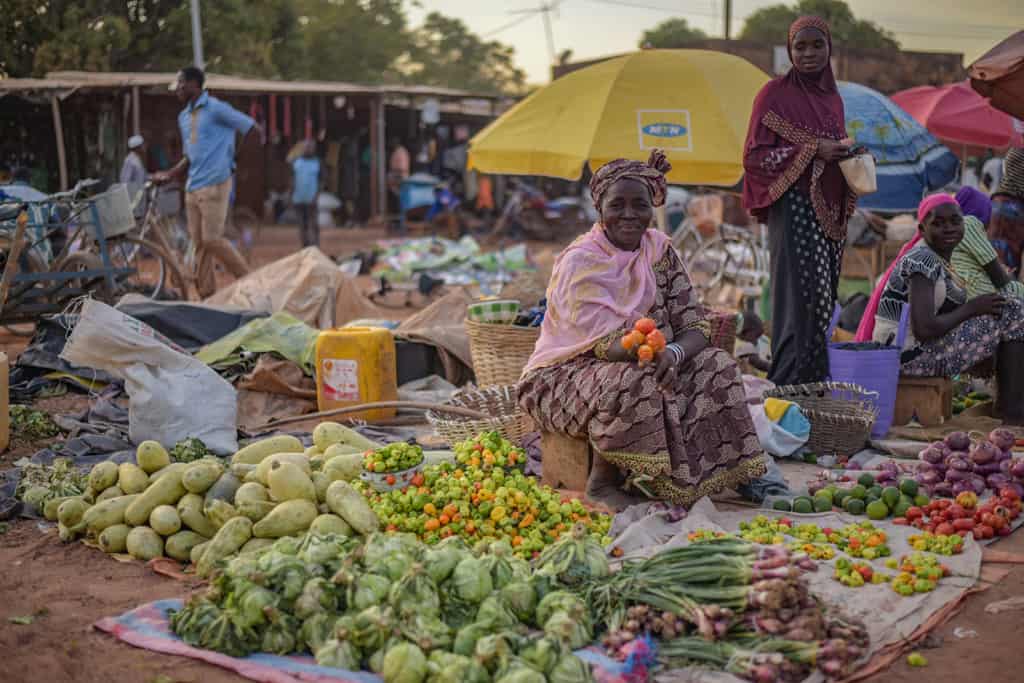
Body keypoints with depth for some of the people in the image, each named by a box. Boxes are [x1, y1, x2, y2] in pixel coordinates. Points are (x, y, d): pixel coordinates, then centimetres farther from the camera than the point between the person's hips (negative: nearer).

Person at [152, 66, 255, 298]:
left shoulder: (216, 109, -7)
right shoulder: (183, 117, 18)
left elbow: (253, 130, -7)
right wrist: (167, 175, 10)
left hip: (214, 185, -8)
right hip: (192, 187, 8)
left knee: (212, 239, -13)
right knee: (199, 243, 6)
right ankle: (206, 296, 11)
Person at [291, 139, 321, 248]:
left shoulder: (317, 163, 1)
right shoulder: (296, 163, 11)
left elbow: (319, 182, -1)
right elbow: (293, 181, 14)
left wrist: (315, 196, -12)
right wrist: (292, 196, 8)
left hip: (311, 199, -4)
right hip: (299, 199, 4)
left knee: (312, 223, -7)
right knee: (302, 224, 7)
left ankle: (315, 247, -5)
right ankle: (305, 246, 13)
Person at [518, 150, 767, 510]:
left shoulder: (660, 250, 1)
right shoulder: (578, 262, -16)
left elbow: (695, 325, -6)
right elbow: (604, 344, -24)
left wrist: (674, 353, -29)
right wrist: (638, 349, -47)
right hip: (566, 374, -6)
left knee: (716, 366, -13)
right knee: (632, 383, -36)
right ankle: (602, 481, -16)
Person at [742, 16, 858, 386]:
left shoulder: (833, 98, 16)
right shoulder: (775, 93, -4)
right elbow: (755, 157, -9)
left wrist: (851, 157, 2)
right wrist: (812, 150, -17)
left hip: (830, 214, 7)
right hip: (794, 208, -7)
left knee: (823, 302, 7)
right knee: (801, 300, -13)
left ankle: (816, 386, 14)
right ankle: (790, 385, -8)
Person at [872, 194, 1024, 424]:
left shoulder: (936, 259, 14)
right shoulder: (923, 261, -17)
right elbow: (924, 329, -25)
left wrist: (979, 306, 0)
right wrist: (971, 308, -13)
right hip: (912, 355, -10)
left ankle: (1005, 404, 15)